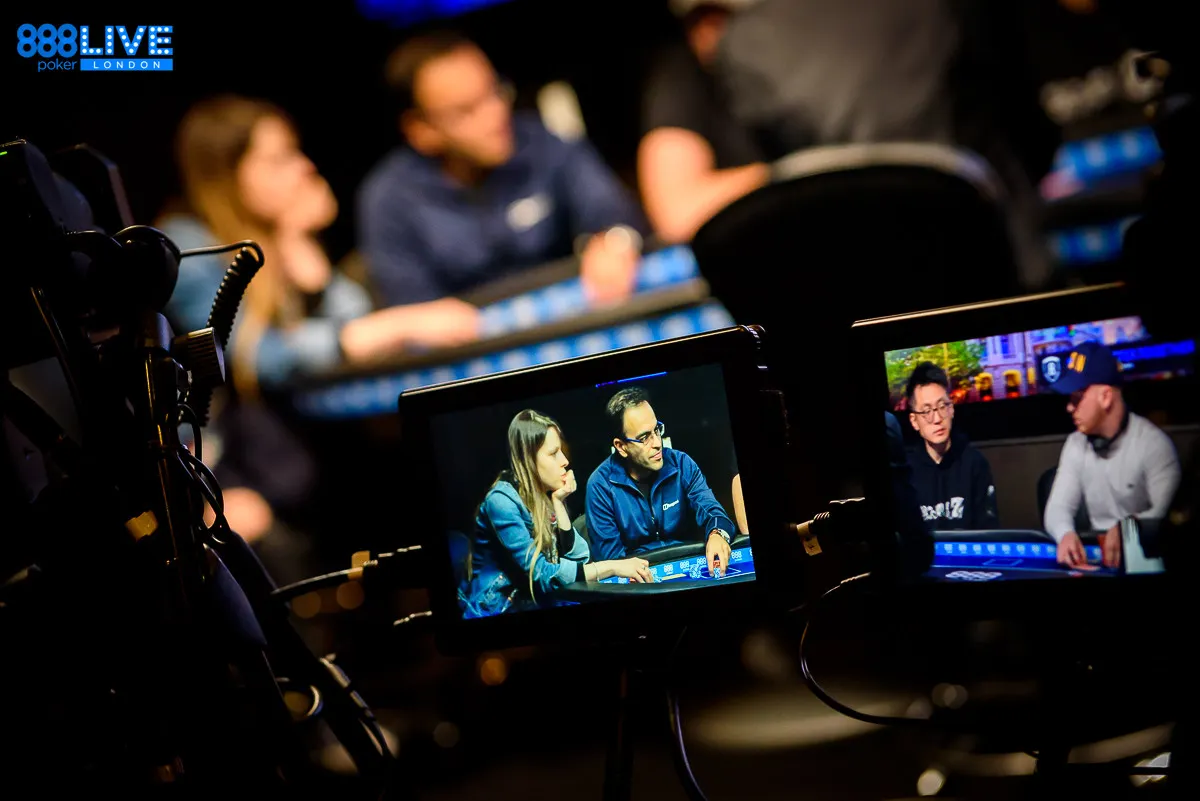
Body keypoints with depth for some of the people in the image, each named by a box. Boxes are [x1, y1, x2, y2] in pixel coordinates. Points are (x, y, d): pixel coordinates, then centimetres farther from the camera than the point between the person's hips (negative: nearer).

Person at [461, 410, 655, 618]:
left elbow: (578, 558, -1)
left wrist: (558, 503, -8)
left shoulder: (545, 496, 5)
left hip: (536, 605, 7)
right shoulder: (502, 501, -17)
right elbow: (542, 575, -22)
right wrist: (612, 567, -23)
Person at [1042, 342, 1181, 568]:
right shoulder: (1076, 445, 8)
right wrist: (1066, 534, -20)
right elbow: (1058, 507, 2)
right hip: (1097, 554, 5)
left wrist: (1125, 530, -34)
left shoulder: (1154, 444, -10)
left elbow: (1166, 515, -17)